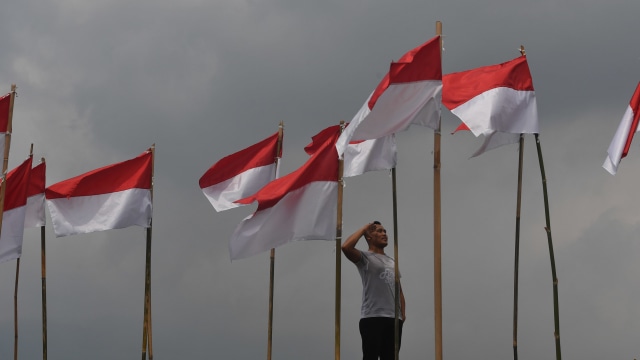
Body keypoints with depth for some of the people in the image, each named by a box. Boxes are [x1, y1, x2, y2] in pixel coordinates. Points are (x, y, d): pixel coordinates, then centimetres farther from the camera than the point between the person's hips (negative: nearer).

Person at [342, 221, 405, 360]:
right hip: (372, 318, -7)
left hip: (393, 319, 7)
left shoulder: (392, 262, 23)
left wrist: (402, 313, 9)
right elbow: (346, 247, -22)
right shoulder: (365, 258, -1)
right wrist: (363, 229, -8)